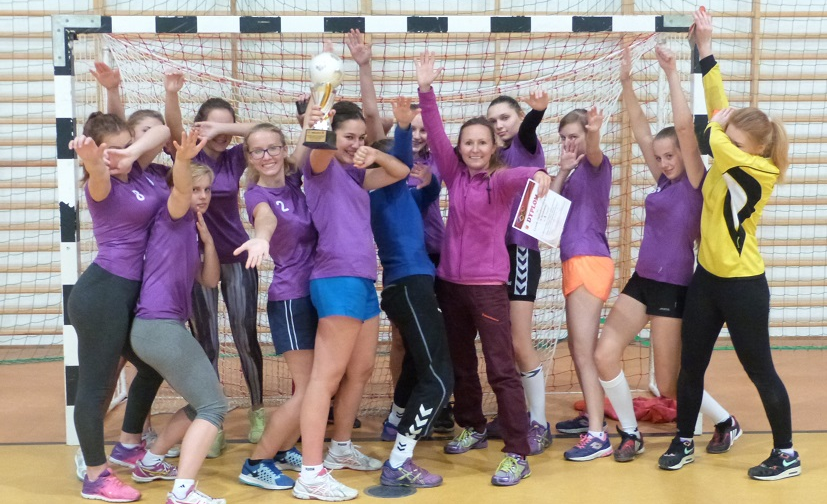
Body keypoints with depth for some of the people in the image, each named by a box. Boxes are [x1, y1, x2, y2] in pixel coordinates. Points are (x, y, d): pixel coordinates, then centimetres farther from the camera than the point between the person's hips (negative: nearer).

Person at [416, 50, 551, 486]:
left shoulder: (500, 180, -8)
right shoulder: (455, 175, 5)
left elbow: (518, 174, -31)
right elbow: (435, 134, -5)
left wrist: (539, 175, -55)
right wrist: (425, 90, -17)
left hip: (487, 285, -5)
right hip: (450, 282, 5)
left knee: (501, 369, -5)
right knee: (460, 363, 18)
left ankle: (518, 454, -3)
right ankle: (472, 428, 37)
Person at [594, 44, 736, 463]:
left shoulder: (695, 182, -9)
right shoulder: (664, 181, 9)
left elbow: (685, 127, -21)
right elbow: (640, 129, 7)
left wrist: (672, 74, -20)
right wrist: (626, 82, -1)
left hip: (673, 288, -7)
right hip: (641, 281, 7)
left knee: (668, 384, 2)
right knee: (605, 355, -5)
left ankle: (726, 423, 28)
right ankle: (630, 434, 13)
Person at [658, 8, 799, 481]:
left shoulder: (761, 172, -17)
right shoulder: (731, 163, 1)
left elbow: (714, 142, -30)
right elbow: (721, 107, 0)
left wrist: (717, 125, -11)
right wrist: (705, 47, -2)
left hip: (743, 285, -7)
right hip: (707, 278, 7)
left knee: (760, 370, 4)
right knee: (691, 364, 12)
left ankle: (787, 454, 18)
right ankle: (684, 442, 26)